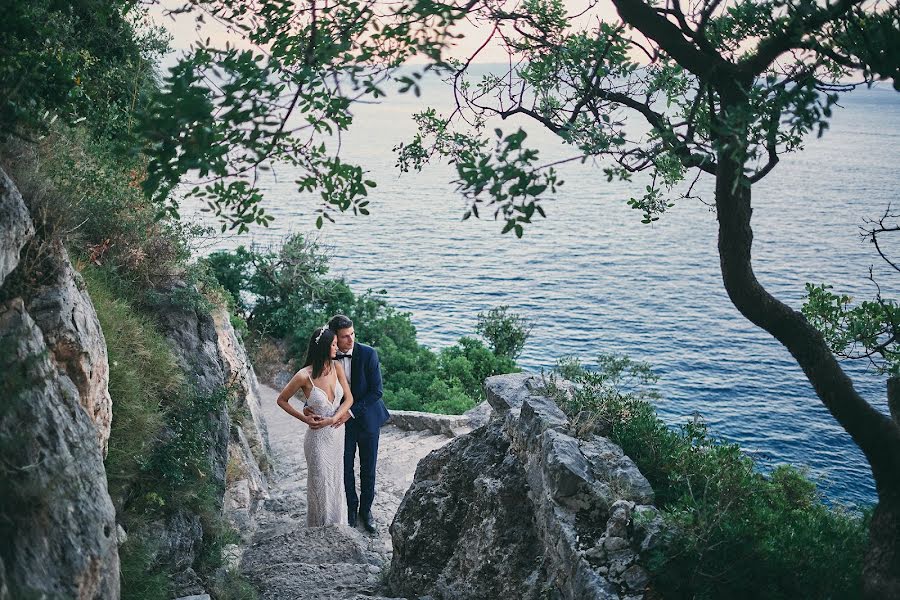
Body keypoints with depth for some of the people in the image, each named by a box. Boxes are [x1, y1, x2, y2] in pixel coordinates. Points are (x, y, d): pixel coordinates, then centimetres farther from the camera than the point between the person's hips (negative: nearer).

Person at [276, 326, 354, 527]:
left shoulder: (337, 367, -6)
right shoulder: (304, 376, -19)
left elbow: (349, 398, -2)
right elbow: (281, 400, -5)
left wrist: (332, 419, -15)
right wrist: (304, 418, -8)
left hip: (338, 433, 5)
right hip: (319, 437, -5)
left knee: (336, 480, 18)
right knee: (321, 483, 9)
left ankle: (337, 524, 36)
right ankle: (320, 527, 27)